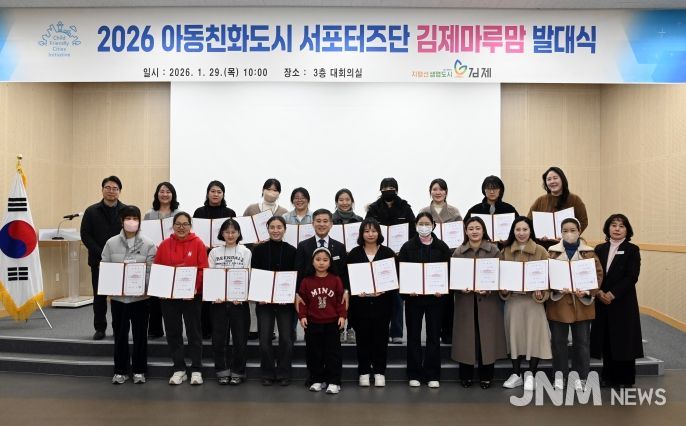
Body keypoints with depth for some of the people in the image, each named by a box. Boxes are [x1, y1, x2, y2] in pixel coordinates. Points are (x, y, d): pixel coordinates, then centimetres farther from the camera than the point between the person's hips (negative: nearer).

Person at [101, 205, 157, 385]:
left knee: (140, 335, 8)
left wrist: (143, 287, -20)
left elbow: (152, 271, -6)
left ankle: (139, 370, 21)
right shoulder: (111, 243, 2)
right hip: (117, 296, 2)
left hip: (140, 296, -1)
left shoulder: (148, 244, -3)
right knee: (120, 335, 11)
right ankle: (120, 371, 24)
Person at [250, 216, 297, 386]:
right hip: (264, 300, 0)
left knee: (286, 338, 1)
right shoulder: (259, 249, 2)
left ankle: (284, 373, 16)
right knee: (265, 338, 1)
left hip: (285, 301, 0)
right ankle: (268, 373, 17)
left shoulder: (292, 251, 1)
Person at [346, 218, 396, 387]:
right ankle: (364, 372, 18)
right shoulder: (354, 253, 4)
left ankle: (379, 371, 18)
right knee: (363, 336, 6)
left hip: (382, 302, 0)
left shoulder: (388, 253, 3)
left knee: (380, 336, 5)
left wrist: (384, 291, -13)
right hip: (360, 302, 0)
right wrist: (356, 291, -13)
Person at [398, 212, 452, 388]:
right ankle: (414, 374, 16)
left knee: (434, 336, 6)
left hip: (435, 296, 0)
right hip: (413, 297, 0)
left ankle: (433, 375, 16)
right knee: (413, 336, 6)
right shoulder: (407, 247, 1)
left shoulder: (442, 247, 3)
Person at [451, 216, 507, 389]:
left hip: (488, 300, -1)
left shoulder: (493, 249, 1)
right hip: (465, 300, 1)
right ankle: (466, 376, 16)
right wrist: (461, 287, -15)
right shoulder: (458, 252, 4)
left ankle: (486, 376, 17)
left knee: (487, 336, 3)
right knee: (466, 338, 4)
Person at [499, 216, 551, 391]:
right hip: (513, 299, 2)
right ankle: (516, 374, 19)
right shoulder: (505, 251, 7)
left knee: (533, 335, 0)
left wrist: (541, 291, -17)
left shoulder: (540, 251, 0)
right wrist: (503, 290, -7)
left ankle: (530, 375, 14)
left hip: (533, 299, -2)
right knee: (514, 335, 7)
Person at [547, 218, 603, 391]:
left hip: (582, 304, 0)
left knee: (582, 342, 7)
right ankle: (559, 375, 19)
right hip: (558, 302, 0)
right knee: (558, 341, 7)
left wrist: (587, 291, -15)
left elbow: (598, 274, -1)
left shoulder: (589, 252, 2)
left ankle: (580, 377, 19)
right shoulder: (553, 252, 3)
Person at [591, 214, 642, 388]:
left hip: (624, 302, -3)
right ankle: (609, 377, 20)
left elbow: (632, 277, -11)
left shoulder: (632, 250, -2)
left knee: (624, 340, 2)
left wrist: (612, 294, -17)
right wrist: (599, 292, -13)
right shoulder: (600, 249, 9)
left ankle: (626, 379, 15)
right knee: (606, 340, 8)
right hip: (602, 302, 3)